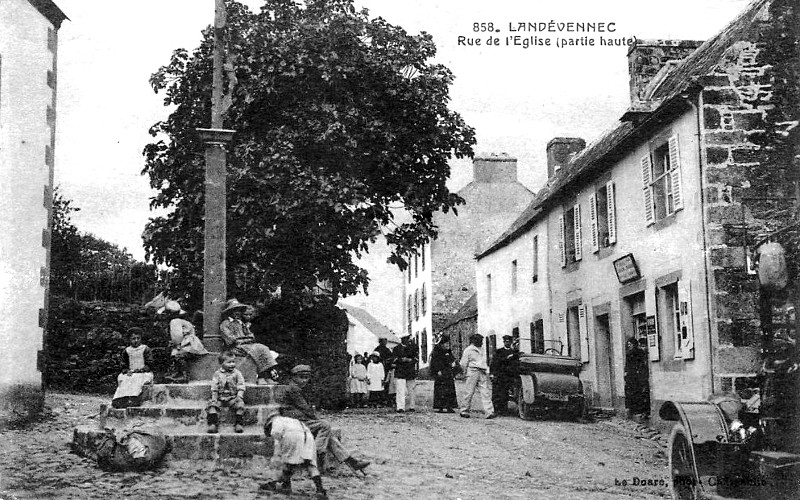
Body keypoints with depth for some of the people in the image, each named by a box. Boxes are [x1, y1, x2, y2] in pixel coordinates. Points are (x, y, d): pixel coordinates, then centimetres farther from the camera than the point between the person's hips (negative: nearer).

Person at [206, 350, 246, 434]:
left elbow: (241, 387, 0)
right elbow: (214, 388, 6)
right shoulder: (217, 374, 7)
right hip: (220, 398, 1)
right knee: (212, 405, -24)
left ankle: (238, 424, -19)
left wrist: (239, 396, -14)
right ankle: (213, 424, -25)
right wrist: (214, 397, -6)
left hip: (233, 398, -1)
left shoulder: (237, 373, 5)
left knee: (240, 404, -27)